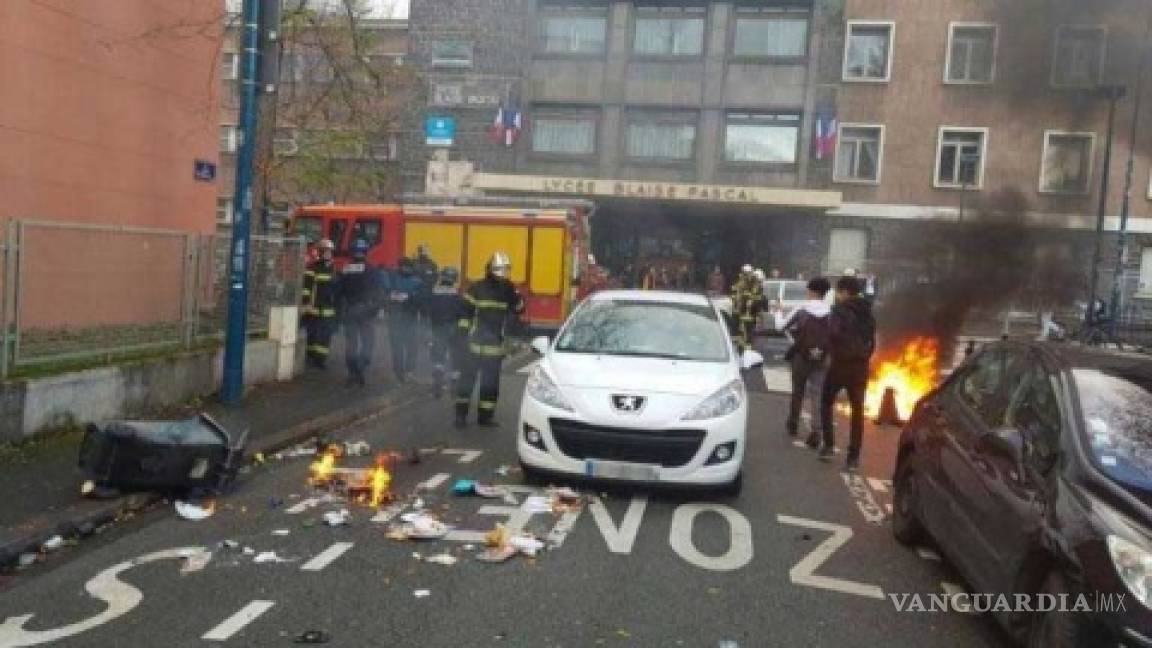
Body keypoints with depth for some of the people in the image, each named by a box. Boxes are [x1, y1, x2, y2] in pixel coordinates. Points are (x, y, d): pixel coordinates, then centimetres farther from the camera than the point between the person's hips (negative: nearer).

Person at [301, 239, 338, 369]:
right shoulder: (312, 268, -6)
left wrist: (336, 305, 23)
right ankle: (311, 358, 9)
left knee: (325, 336, 6)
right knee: (313, 335, -1)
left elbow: (336, 289, 24)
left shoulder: (333, 269, 15)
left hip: (328, 311, 6)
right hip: (313, 310, -6)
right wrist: (305, 302, -20)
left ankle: (321, 359, 14)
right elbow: (306, 286, -13)